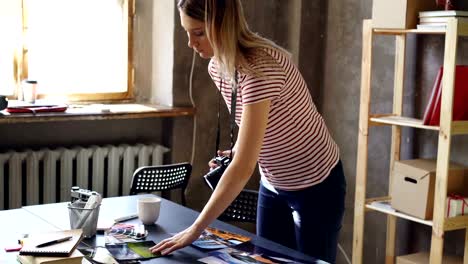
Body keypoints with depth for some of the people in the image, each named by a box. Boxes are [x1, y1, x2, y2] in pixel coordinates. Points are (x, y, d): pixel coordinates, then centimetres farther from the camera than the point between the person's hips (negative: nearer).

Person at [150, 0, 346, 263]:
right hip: (273, 185, 7)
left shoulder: (261, 66, -31)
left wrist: (195, 230, -34)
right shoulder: (217, 67, -5)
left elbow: (244, 167, -35)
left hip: (316, 187, -7)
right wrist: (234, 152, -6)